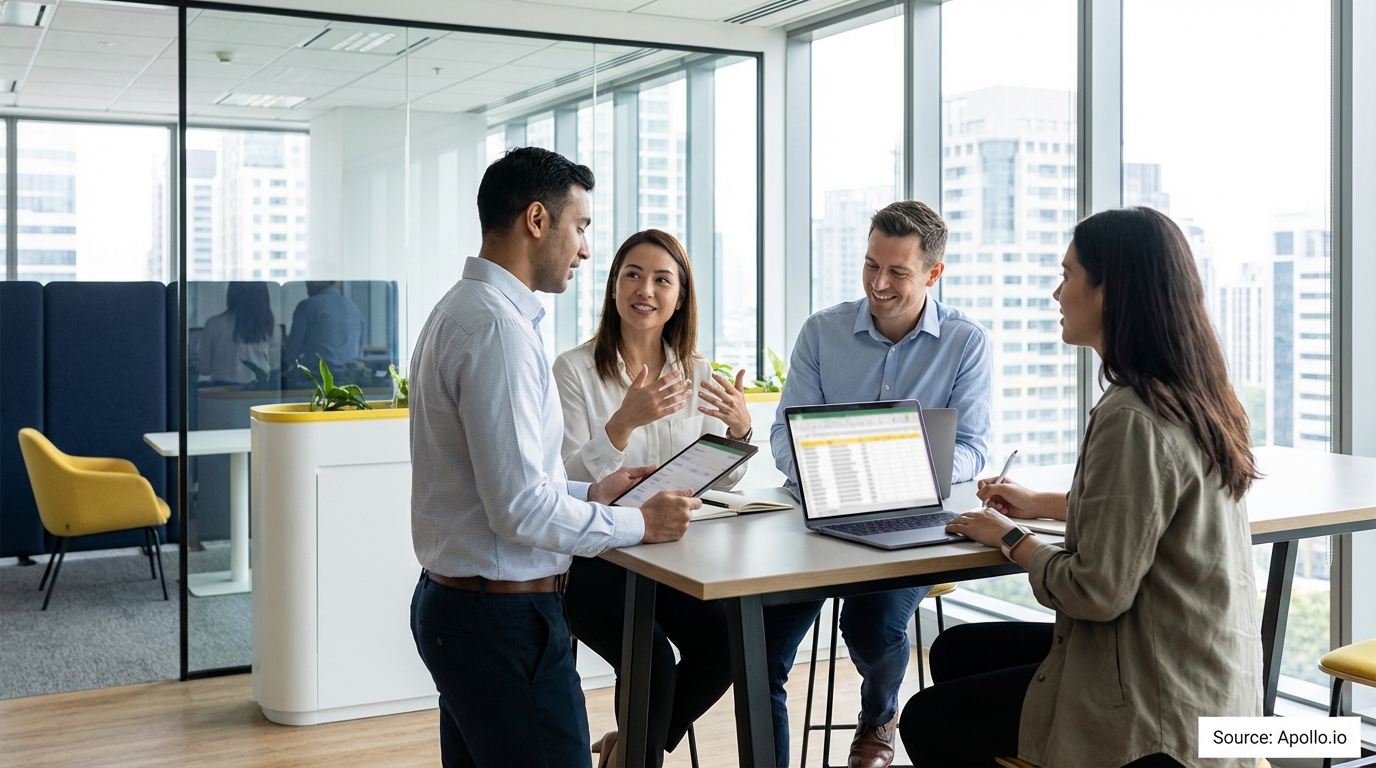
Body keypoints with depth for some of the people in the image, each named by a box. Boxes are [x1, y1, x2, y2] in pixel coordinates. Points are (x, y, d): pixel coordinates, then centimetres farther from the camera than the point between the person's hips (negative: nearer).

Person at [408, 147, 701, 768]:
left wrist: (588, 494, 15)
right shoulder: (499, 327, -20)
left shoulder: (459, 309, 12)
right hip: (505, 618, -11)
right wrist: (640, 523, -11)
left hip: (450, 600, 11)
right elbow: (521, 510, -23)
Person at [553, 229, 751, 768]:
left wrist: (740, 429, -14)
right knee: (654, 658, -26)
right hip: (592, 556, -4)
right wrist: (624, 422, -30)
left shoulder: (697, 374, 7)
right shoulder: (575, 369, -7)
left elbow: (720, 481, 6)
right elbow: (570, 482, -15)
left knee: (723, 641, -18)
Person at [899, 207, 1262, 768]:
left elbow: (1097, 592, -24)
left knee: (926, 722, 3)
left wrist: (1011, 539, -7)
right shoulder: (1187, 395, 5)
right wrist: (1042, 505, 23)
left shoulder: (1132, 420, -26)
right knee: (955, 652, 20)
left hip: (1160, 707, -10)